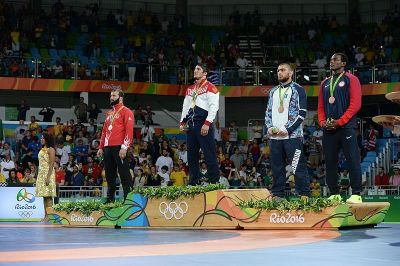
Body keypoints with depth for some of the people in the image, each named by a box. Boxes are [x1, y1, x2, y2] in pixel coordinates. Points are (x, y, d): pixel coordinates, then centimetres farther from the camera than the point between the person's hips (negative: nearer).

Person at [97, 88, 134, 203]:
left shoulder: (126, 111, -2)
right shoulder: (109, 113, 22)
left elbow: (129, 130, -12)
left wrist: (124, 147, -20)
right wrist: (101, 147, 16)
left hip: (119, 148, -8)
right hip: (108, 148, 8)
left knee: (124, 174, -8)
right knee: (110, 175, 11)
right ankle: (110, 199, 17)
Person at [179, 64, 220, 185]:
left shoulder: (210, 87, -3)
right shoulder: (190, 89, 21)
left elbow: (214, 106, -11)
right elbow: (185, 106, 26)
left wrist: (207, 124, -18)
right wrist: (182, 122, 15)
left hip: (204, 124, -8)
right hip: (190, 124, 8)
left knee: (209, 154, -10)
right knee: (191, 155, 9)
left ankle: (215, 182, -7)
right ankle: (193, 182, 15)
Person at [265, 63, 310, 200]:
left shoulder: (298, 90, 1)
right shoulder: (273, 91, 20)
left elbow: (302, 113, -6)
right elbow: (268, 111, 21)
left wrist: (287, 129, -14)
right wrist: (269, 127, 2)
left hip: (292, 135, -6)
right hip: (274, 136, 6)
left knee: (298, 167, -8)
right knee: (277, 167, 7)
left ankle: (304, 195, -6)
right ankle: (277, 195, 14)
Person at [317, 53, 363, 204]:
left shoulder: (350, 79, 2)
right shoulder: (325, 83, 20)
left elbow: (355, 104, -7)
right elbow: (321, 106, 20)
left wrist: (339, 121, -13)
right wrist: (322, 122, 1)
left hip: (346, 127, -6)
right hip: (328, 129, 6)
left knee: (353, 161, -10)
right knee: (330, 162, 5)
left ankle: (356, 195, -9)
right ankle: (334, 194, 11)